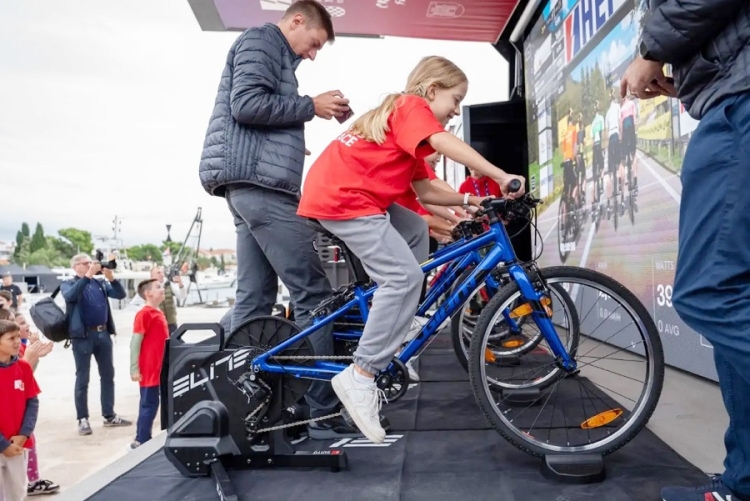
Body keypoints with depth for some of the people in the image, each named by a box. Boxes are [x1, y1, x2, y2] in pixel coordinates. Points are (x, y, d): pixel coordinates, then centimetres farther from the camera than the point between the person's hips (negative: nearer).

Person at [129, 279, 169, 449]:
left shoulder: (159, 313, 13)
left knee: (152, 404, 14)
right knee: (149, 405, -2)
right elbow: (135, 342, -15)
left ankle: (144, 439, 23)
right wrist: (134, 369, -17)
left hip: (160, 369, 8)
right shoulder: (144, 314, -13)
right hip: (149, 370, -8)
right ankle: (141, 441, 7)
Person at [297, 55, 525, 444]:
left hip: (351, 193, 11)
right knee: (404, 276, -16)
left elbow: (425, 191, 19)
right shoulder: (412, 107, -4)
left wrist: (467, 200, 9)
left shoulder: (402, 116, 25)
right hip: (341, 197, -11)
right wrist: (502, 177, -24)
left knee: (415, 230, 18)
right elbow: (447, 145, -25)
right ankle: (360, 377, -13)